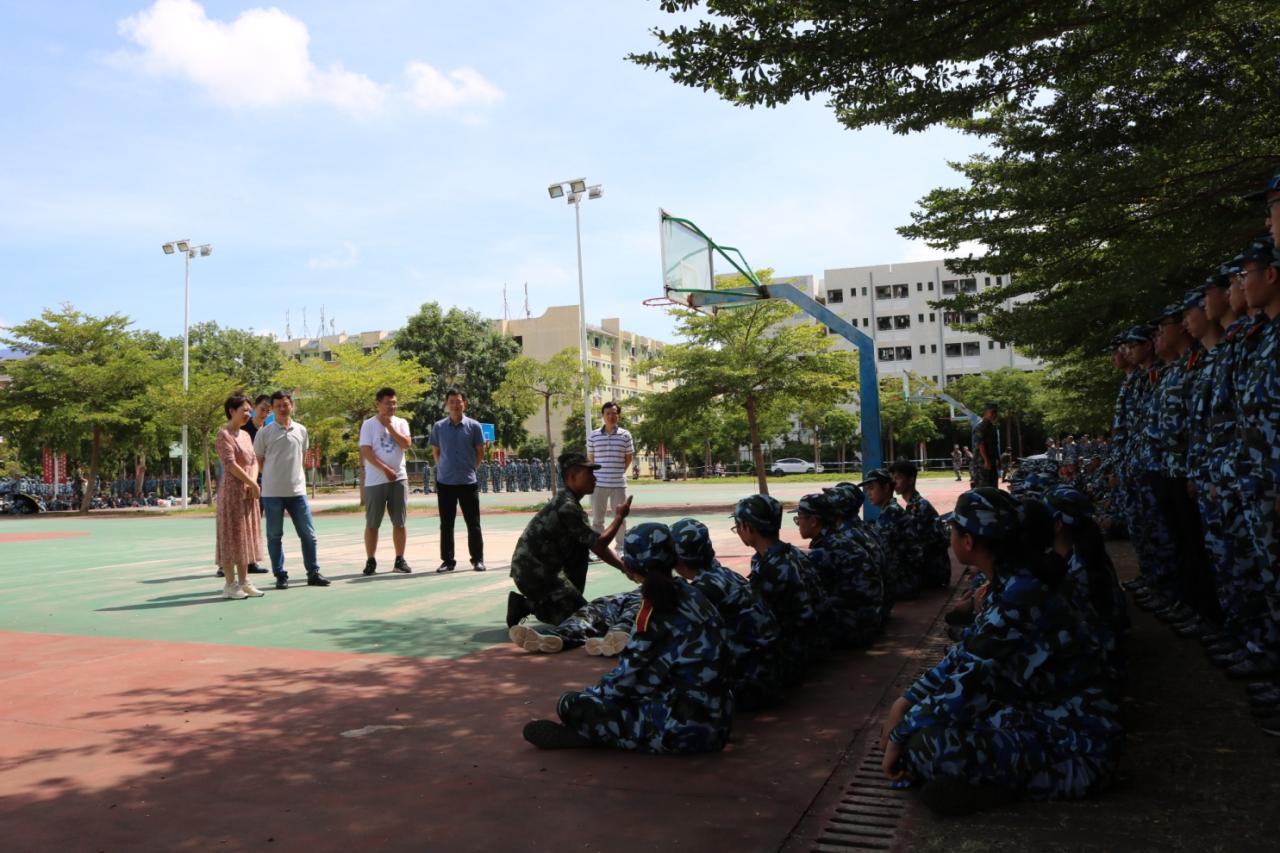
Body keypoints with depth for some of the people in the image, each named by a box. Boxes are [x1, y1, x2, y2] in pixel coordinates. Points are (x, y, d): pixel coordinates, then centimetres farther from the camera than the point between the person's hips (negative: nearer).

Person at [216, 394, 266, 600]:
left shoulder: (245, 435, 15)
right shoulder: (224, 434, -10)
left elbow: (254, 461, 10)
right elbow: (230, 464, -18)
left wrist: (252, 483, -8)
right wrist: (254, 484, -16)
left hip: (248, 493, 8)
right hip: (232, 491, -8)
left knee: (246, 536, 11)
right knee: (232, 536, -2)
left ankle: (244, 581, 18)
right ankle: (230, 584, 4)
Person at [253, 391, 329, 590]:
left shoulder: (301, 430, 7)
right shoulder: (264, 433, -2)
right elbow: (258, 460, 5)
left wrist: (295, 476, 12)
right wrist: (273, 477, 3)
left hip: (297, 491, 3)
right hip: (272, 492, -2)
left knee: (308, 534, 4)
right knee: (274, 536, 5)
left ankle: (313, 573, 13)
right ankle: (280, 575, 14)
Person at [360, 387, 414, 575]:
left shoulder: (401, 423, 9)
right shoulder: (368, 424, -1)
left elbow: (407, 444, -6)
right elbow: (366, 451, -9)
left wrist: (390, 426, -7)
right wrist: (385, 469, -15)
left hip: (399, 479, 3)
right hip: (375, 481, -3)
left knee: (399, 522, 5)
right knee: (372, 524, 3)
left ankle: (400, 560, 12)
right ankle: (370, 561, 11)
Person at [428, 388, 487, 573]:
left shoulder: (473, 426, -1)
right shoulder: (439, 427, 4)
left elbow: (480, 452, 5)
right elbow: (435, 451, 15)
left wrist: (470, 468, 6)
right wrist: (444, 468, 9)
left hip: (468, 482, -2)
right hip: (444, 482, 2)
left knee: (473, 523, 3)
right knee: (446, 524, 7)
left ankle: (478, 559, 12)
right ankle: (447, 561, 15)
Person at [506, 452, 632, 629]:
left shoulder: (569, 502, 12)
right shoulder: (567, 507, -19)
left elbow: (597, 543, 13)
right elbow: (598, 544, -17)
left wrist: (624, 567, 5)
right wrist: (619, 517, -4)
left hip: (542, 567, 9)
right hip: (533, 572, -9)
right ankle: (524, 605, -1)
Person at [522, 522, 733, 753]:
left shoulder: (657, 608, -14)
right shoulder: (689, 594, 7)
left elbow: (629, 672, -8)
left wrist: (592, 694, 8)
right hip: (717, 719, 8)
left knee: (573, 705, -8)